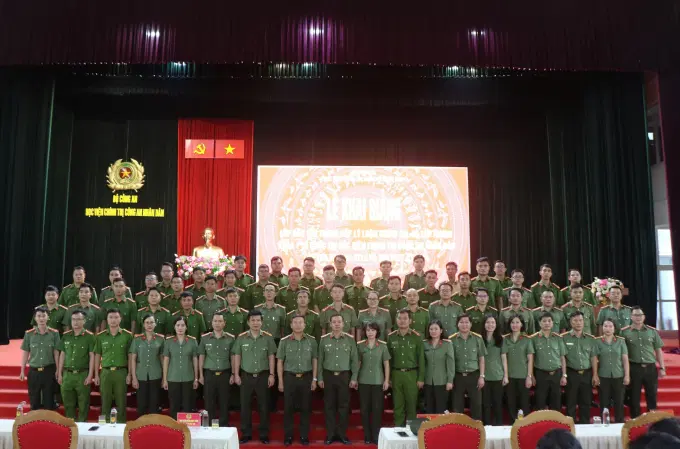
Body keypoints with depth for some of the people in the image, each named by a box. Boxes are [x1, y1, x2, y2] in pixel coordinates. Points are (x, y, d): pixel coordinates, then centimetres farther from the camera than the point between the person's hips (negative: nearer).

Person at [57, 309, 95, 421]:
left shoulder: (89, 336, -4)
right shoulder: (66, 336, 9)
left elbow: (92, 356, -5)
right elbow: (62, 355, 13)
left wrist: (90, 375, -10)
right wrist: (59, 374, 9)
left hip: (82, 374, -4)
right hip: (67, 374, 4)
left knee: (83, 405, 2)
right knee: (68, 404, 11)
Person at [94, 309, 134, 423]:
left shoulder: (127, 335, 0)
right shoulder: (100, 336, 6)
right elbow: (97, 356, 11)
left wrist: (129, 374, -3)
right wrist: (96, 375, 7)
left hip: (121, 372, -2)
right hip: (105, 372, 2)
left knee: (121, 402, 4)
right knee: (105, 402, 7)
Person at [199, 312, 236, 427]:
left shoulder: (230, 338, 0)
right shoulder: (205, 338, 1)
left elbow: (233, 357, 4)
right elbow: (201, 357, 6)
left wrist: (233, 374, 1)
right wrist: (201, 375, 4)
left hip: (225, 374, 0)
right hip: (209, 374, 0)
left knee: (224, 402, 5)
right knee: (209, 402, 5)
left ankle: (224, 426, 16)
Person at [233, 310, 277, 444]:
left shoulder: (268, 337, -2)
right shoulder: (241, 337, 0)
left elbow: (271, 357, 2)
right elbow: (237, 357, 4)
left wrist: (271, 375, -2)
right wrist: (236, 375, 0)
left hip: (263, 376, 0)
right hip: (246, 376, 1)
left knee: (264, 406, 6)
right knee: (245, 406, 6)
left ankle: (264, 434, 18)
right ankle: (246, 434, 19)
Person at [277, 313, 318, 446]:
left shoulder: (311, 340, 1)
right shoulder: (284, 341, -2)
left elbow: (315, 360, 6)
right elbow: (280, 362, 2)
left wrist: (314, 379, 3)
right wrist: (280, 381, -1)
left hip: (306, 377, 1)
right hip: (289, 377, -1)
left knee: (305, 408, 7)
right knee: (288, 408, 5)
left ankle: (304, 436, 19)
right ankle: (288, 436, 18)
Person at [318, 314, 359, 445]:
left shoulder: (350, 339, -1)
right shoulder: (324, 339, 1)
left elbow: (355, 360, 1)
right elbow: (320, 360, 5)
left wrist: (354, 378, -3)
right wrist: (320, 378, 2)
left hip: (344, 376, -1)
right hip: (328, 375, 1)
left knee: (343, 406, 5)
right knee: (329, 406, 6)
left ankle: (342, 434, 18)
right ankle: (330, 434, 17)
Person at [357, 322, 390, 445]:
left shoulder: (383, 346, -1)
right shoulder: (360, 345, 2)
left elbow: (386, 364, 2)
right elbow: (358, 363, 7)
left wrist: (386, 380, -2)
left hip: (378, 381, -1)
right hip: (364, 381, 1)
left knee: (377, 409, 1)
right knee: (365, 409, 5)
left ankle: (376, 436, 12)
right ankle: (367, 436, 15)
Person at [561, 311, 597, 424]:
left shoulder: (590, 339, 7)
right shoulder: (564, 338, -3)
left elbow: (593, 358, 7)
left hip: (587, 374, 3)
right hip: (571, 374, -3)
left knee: (586, 402, 10)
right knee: (571, 403, 5)